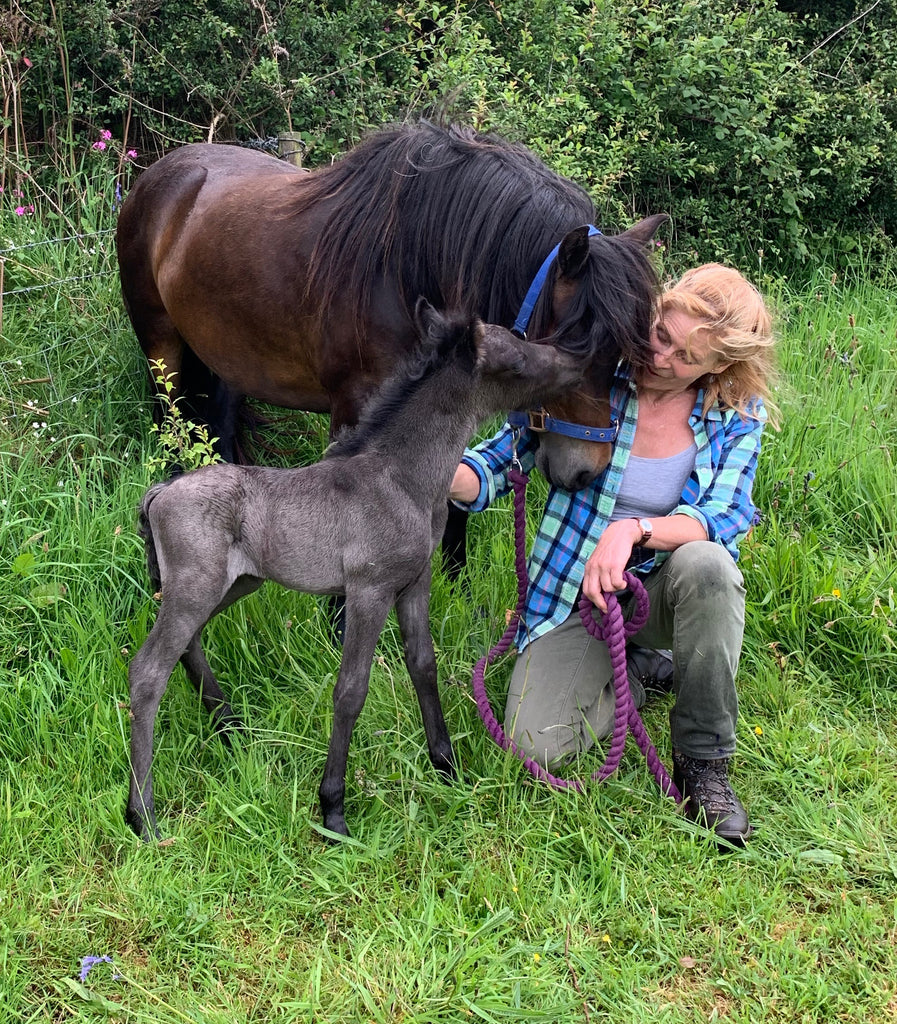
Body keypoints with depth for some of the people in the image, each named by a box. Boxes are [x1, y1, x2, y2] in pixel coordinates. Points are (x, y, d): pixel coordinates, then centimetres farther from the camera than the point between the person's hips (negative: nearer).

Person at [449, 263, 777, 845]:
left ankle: (705, 764, -18)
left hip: (663, 590, 0)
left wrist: (636, 530, -37)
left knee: (706, 564, -37)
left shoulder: (737, 414, -6)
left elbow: (725, 517, -18)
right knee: (539, 743, -22)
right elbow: (501, 464, -7)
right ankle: (643, 669, 12)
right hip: (575, 595, 0)